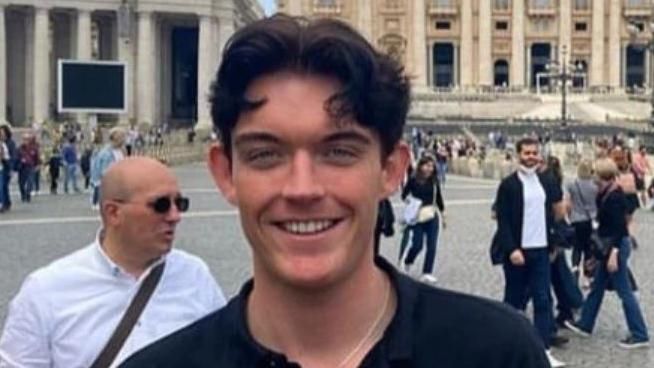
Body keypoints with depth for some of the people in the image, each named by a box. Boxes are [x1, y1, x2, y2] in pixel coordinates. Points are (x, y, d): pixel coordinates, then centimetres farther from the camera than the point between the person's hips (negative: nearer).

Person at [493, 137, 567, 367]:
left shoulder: (548, 182, 7)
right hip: (517, 251, -3)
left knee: (543, 300, -2)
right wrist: (512, 249, -18)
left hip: (541, 250, 3)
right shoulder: (508, 184, -6)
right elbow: (503, 221, -10)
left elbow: (555, 212, 18)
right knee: (514, 299, 8)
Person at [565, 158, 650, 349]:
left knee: (624, 291, -4)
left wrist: (614, 254, -26)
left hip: (617, 246, -10)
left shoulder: (615, 197, -20)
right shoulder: (607, 193, 8)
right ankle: (585, 324, 30)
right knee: (597, 286, 18)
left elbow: (619, 227, -24)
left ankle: (640, 335, 2)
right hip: (609, 245, 10)